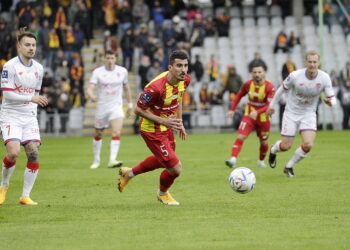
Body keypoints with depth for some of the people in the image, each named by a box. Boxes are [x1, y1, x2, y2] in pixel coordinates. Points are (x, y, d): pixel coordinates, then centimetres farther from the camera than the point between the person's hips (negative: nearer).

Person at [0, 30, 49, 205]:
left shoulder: (38, 69, 9)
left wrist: (34, 106, 14)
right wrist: (31, 98, -24)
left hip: (30, 117, 5)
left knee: (33, 153, -8)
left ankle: (25, 196, 1)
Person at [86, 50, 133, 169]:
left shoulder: (122, 71, 2)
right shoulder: (97, 72, -5)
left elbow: (126, 88, 16)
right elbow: (90, 88, -16)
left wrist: (130, 104, 19)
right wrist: (91, 96, -38)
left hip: (116, 107, 0)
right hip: (102, 107, 0)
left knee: (116, 133, -20)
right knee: (98, 135, 11)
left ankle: (112, 160, -26)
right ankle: (96, 160, 30)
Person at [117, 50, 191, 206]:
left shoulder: (185, 80, -9)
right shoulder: (156, 87, -34)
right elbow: (138, 110, -23)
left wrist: (179, 123, 11)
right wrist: (163, 121, -27)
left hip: (167, 128, 9)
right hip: (152, 130, -9)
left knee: (162, 160, 29)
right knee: (175, 169, -6)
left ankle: (128, 173, 54)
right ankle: (162, 193, 29)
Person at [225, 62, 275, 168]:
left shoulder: (270, 87, -18)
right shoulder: (248, 84, -8)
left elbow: (269, 105, -26)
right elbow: (239, 95, 10)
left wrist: (257, 112, -41)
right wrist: (232, 110, 4)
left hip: (263, 118, -1)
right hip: (249, 116, 1)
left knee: (263, 142, 13)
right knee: (240, 137, -19)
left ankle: (261, 161, 40)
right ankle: (233, 159, -27)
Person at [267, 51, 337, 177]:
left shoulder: (324, 78, -14)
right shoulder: (295, 76, -19)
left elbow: (332, 98, -11)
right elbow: (282, 89, -1)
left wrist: (330, 101, -36)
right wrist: (272, 105, 7)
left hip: (309, 114, 2)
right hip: (291, 113, -2)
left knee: (308, 144, -17)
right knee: (286, 146, -1)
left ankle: (289, 167, 9)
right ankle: (273, 150, 40)